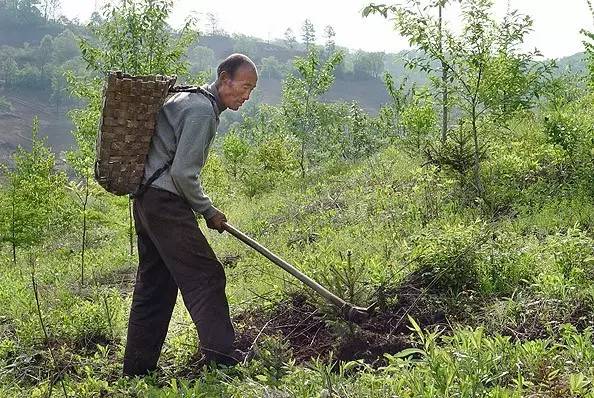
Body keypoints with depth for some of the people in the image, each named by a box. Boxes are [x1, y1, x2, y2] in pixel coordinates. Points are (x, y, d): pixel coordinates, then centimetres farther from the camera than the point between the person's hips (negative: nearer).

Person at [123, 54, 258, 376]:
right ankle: (219, 355, -6)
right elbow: (183, 174, -19)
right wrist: (207, 211, -7)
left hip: (147, 198, 10)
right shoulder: (203, 110, -14)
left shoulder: (189, 99, 19)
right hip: (166, 202, -10)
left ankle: (138, 366, 19)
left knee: (154, 283, 13)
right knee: (205, 276, -7)